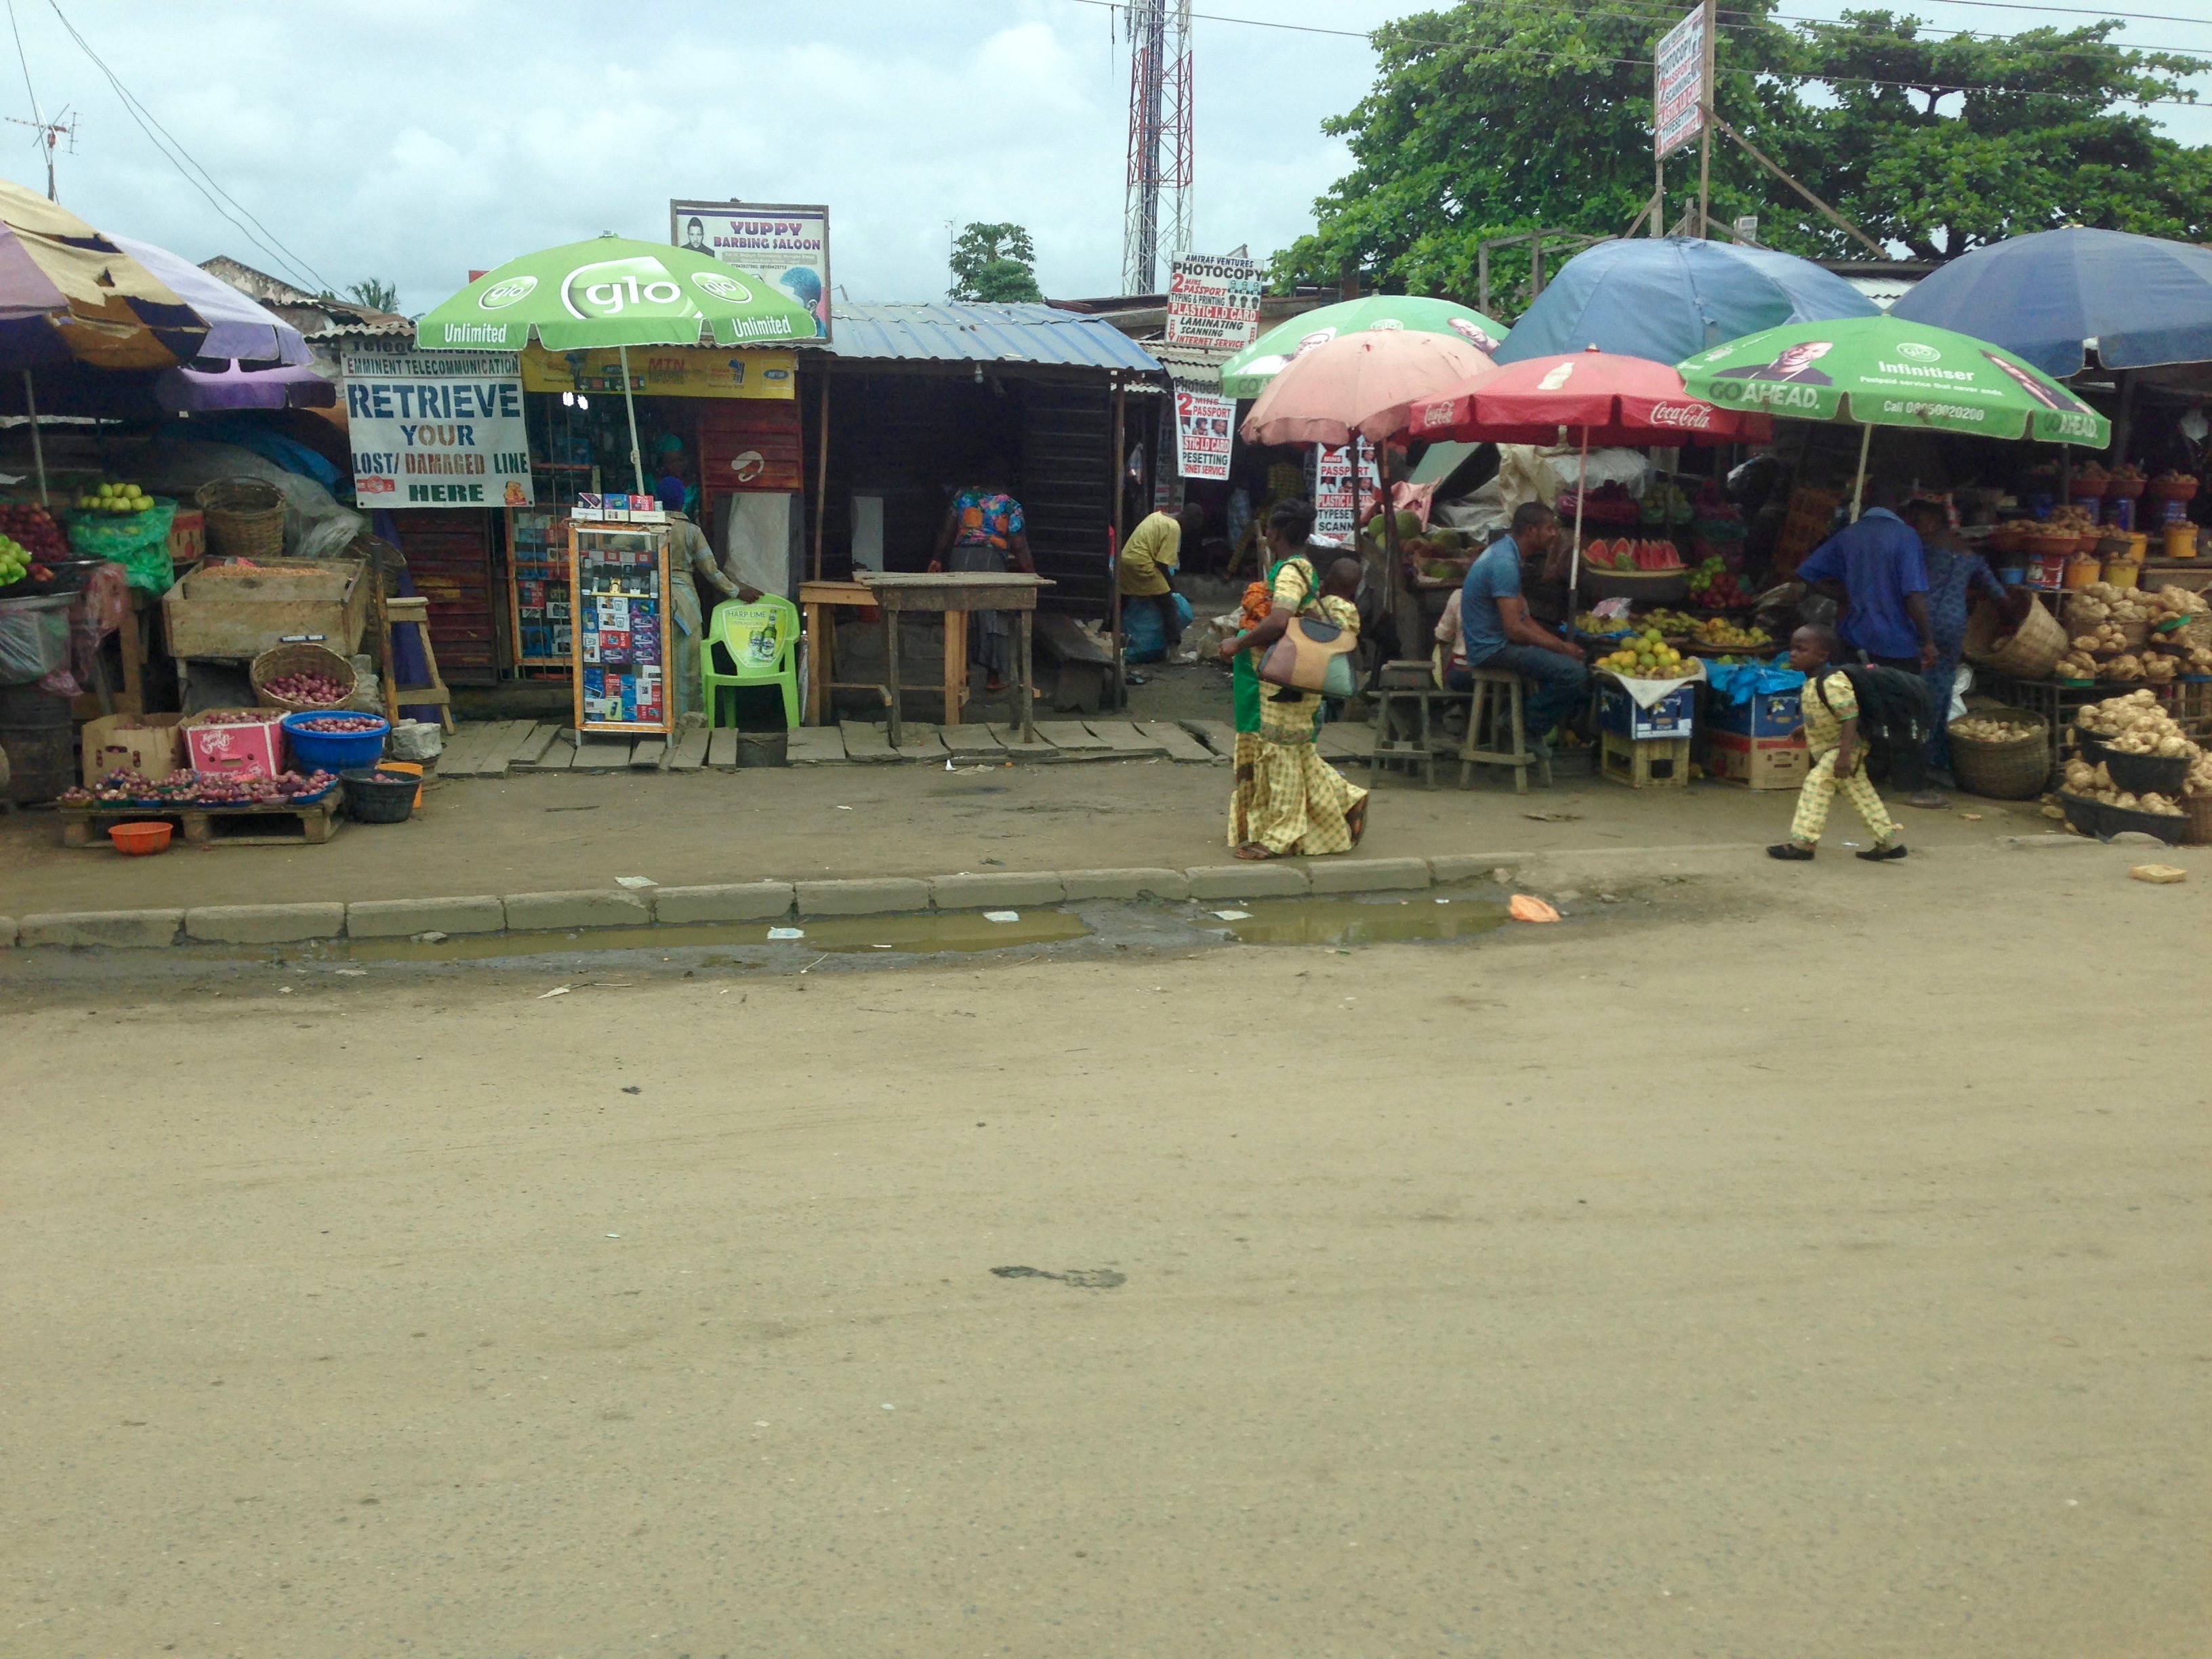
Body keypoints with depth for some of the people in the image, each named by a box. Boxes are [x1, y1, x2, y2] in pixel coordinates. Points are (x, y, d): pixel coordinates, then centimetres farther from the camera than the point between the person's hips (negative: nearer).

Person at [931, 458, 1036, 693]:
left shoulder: (964, 496, 9)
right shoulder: (1011, 506, 0)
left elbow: (947, 532, 11)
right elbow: (1020, 548, -3)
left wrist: (939, 559, 22)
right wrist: (1031, 575, 5)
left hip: (961, 558, 3)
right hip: (991, 561, -3)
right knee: (994, 620, 4)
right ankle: (993, 677, 6)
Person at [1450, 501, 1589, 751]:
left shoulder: (1503, 551, 12)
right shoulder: (1504, 563, -21)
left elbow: (1522, 617, 16)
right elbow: (1515, 629, -25)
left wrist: (1562, 644, 6)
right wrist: (1562, 647, -14)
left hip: (1494, 640, 11)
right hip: (1492, 647, -11)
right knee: (1575, 673, -21)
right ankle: (1529, 728, -2)